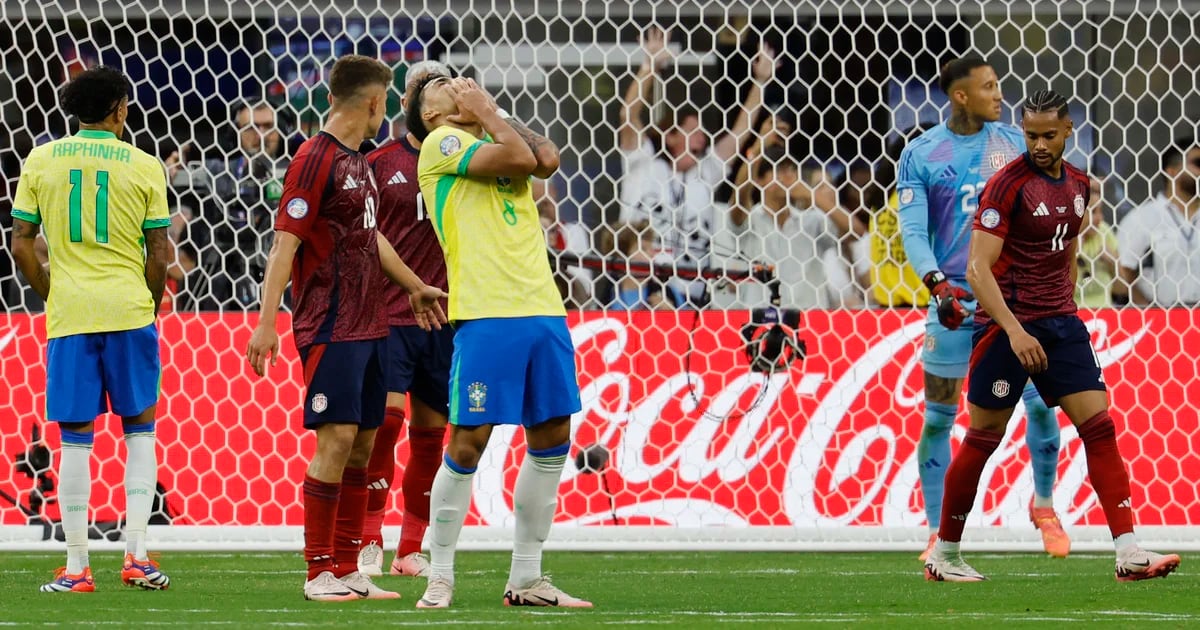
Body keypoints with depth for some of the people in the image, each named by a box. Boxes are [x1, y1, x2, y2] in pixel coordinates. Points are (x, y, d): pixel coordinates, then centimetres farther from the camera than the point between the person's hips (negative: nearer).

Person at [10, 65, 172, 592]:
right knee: (140, 429, 11)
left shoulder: (40, 162, 3)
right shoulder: (143, 167, -1)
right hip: (128, 311, -1)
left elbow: (21, 246, 2)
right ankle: (136, 553, 2)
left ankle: (76, 567, 3)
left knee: (75, 439, 4)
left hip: (68, 314, 1)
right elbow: (159, 254, -1)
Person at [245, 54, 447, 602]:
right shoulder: (317, 158, -11)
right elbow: (285, 242, -15)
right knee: (337, 438, -11)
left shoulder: (358, 162, 16)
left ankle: (346, 568, 12)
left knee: (362, 442, 8)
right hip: (331, 326, -9)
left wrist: (415, 286, 42)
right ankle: (319, 572, -7)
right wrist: (266, 324, -21)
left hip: (368, 325, 9)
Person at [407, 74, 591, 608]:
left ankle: (526, 580, 14)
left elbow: (546, 159, 2)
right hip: (487, 314, -7)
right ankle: (440, 579, 3)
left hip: (543, 310, 7)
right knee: (468, 444, -6)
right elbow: (516, 159, -11)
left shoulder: (493, 139, 22)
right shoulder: (441, 143, 2)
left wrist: (489, 112, 8)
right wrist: (485, 113, 3)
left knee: (551, 439, 7)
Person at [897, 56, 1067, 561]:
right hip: (954, 298, -1)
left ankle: (1044, 505, 19)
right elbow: (913, 229, -5)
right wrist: (936, 283, -21)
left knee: (1041, 401, -4)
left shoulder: (1014, 144, 6)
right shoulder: (921, 154, -1)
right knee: (938, 418, 0)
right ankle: (939, 532, 11)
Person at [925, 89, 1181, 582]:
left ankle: (1128, 552, -11)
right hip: (1006, 324, -6)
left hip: (1059, 323, 6)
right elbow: (978, 268, -18)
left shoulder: (1078, 185, 9)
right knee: (983, 439, 1)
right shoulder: (1008, 185, -12)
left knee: (1099, 427, -6)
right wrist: (1015, 331, -26)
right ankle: (943, 555, 15)